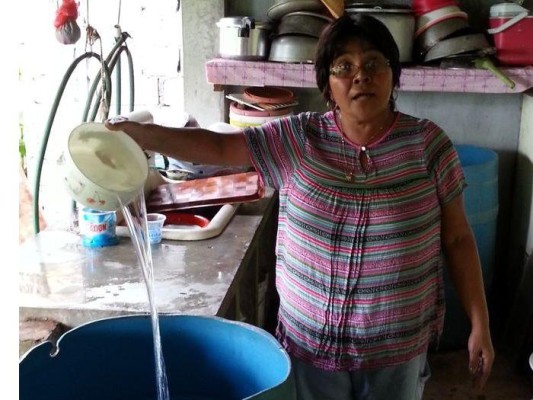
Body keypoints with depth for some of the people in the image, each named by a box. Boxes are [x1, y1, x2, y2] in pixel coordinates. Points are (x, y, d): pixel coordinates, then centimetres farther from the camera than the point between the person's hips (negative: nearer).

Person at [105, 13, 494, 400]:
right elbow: (219, 146, -7)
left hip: (397, 349, 0)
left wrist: (480, 324, -3)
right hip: (310, 343, 1)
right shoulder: (297, 139, -6)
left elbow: (457, 238, -2)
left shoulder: (427, 144, -7)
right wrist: (141, 134, -21)